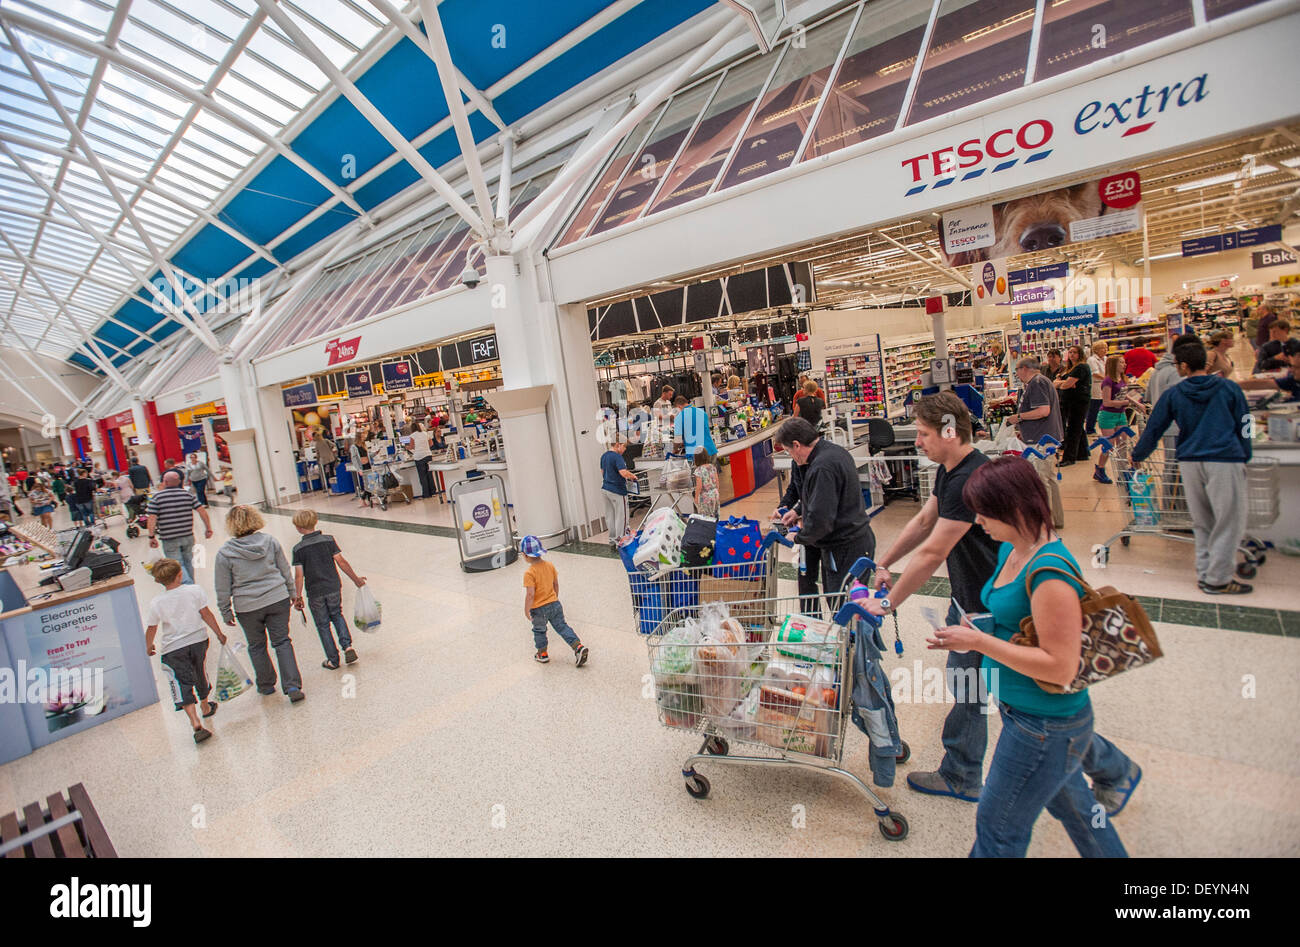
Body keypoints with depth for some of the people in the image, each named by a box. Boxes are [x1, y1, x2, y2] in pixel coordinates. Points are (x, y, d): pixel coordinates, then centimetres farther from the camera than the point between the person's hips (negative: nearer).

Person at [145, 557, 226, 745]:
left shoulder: (156, 603, -9)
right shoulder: (194, 591, -10)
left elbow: (151, 629, -1)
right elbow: (206, 614, -5)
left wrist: (149, 647, 18)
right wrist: (219, 633, 6)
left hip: (172, 649, -2)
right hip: (198, 640, 2)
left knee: (183, 683, -2)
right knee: (199, 673, 24)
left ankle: (195, 722, -16)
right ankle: (206, 706, 45)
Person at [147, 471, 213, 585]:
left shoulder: (157, 497, -4)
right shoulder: (188, 495, 3)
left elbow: (152, 518, -11)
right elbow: (202, 510, -2)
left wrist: (152, 537, -6)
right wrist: (208, 529, 3)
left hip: (169, 539, -3)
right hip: (188, 536, 3)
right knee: (188, 562, 18)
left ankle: (189, 587, -14)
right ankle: (191, 587, 28)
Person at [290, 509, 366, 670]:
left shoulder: (298, 549, -8)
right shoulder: (328, 539, -5)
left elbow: (299, 575, -10)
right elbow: (341, 562, -7)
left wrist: (297, 597, -1)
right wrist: (356, 579, 2)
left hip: (315, 593, -2)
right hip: (334, 587, 2)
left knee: (323, 625, 12)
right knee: (337, 615, 23)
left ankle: (333, 660, 16)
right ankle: (347, 645, 4)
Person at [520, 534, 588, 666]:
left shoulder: (529, 573, -23)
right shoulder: (550, 566, -3)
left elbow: (530, 594, -24)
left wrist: (526, 610, -12)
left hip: (538, 609, -5)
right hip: (554, 604, 5)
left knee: (539, 631, 19)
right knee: (562, 626, 13)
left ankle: (542, 654, 34)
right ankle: (579, 646, 3)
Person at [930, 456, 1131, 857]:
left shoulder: (1050, 571, -28)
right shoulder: (1011, 551, 1)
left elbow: (1060, 667, -28)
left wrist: (979, 641, -26)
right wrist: (971, 633, 0)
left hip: (1044, 725, -9)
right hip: (1026, 713, 9)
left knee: (998, 828, 10)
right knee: (1071, 803, 30)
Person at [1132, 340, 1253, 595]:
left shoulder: (1173, 394, 4)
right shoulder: (1230, 389, 2)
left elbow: (1153, 429, 10)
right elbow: (1244, 427, 7)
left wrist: (1137, 455, 22)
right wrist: (1245, 458, 16)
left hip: (1189, 462, 3)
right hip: (1225, 461, -3)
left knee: (1202, 523, 13)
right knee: (1229, 522, 3)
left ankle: (1205, 573, 18)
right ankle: (1218, 579, 4)